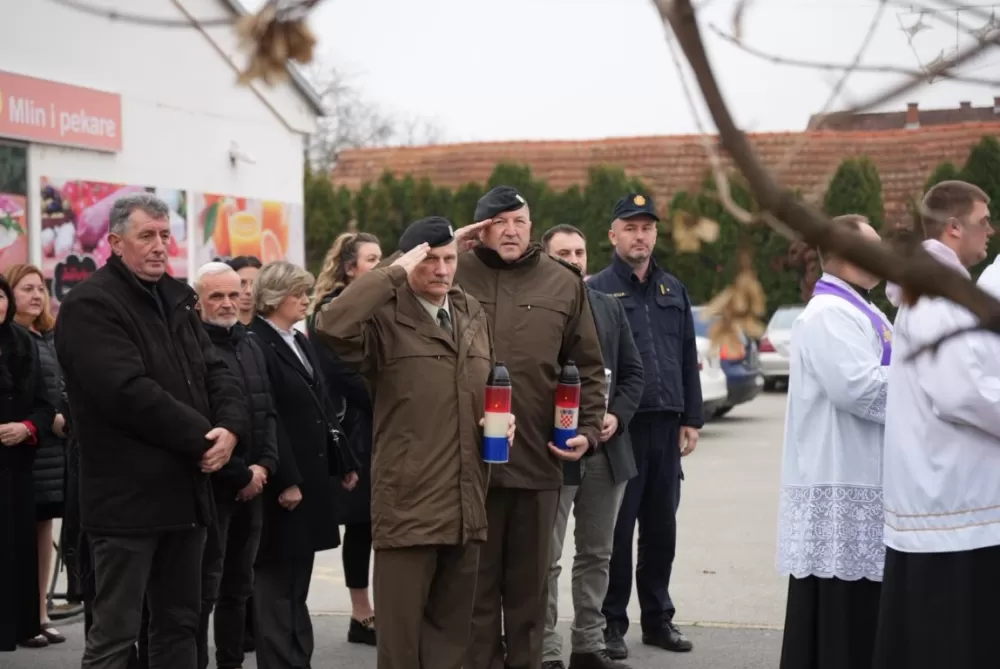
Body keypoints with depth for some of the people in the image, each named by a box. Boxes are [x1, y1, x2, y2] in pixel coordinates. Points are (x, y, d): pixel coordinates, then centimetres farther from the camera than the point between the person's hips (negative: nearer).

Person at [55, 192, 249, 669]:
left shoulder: (176, 298, 15)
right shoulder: (90, 306, -12)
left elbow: (214, 371, 11)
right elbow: (129, 393, -22)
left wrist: (231, 427, -10)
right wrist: (202, 438, -16)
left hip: (185, 490, 8)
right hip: (127, 498, -8)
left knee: (179, 625, 14)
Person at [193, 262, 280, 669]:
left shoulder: (250, 346, 15)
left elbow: (268, 411, 17)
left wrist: (265, 465, 1)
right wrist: (239, 475, -10)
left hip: (251, 485, 7)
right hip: (211, 485, -7)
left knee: (239, 586, 12)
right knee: (204, 589, -5)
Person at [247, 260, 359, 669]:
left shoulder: (300, 342, 17)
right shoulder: (255, 344, -12)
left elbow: (323, 408, 18)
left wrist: (344, 463, 15)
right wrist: (285, 481, -21)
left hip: (311, 477, 9)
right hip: (283, 482, -9)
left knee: (297, 582, 13)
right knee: (278, 583, -1)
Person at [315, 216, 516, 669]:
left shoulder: (472, 314, 14)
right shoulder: (385, 318, -7)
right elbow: (330, 326, -29)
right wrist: (395, 273, -22)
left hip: (464, 504, 6)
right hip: (408, 504, -6)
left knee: (452, 629, 14)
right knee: (401, 629, 1)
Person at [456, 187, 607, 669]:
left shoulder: (564, 283, 6)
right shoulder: (454, 274, 1)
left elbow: (588, 369, 11)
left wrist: (589, 429, 0)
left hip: (538, 458, 2)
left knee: (528, 585, 13)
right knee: (476, 584, 7)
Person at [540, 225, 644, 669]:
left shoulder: (610, 308, 12)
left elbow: (632, 371, 13)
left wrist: (617, 416, -3)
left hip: (607, 449, 6)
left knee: (596, 554, 13)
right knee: (546, 558, 0)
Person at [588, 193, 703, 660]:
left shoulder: (673, 289, 14)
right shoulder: (598, 289, -2)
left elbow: (688, 359, 15)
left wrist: (691, 420, 10)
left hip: (666, 426, 5)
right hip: (620, 426, -5)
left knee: (661, 527, 10)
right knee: (617, 528, 0)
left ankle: (657, 618, 20)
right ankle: (612, 622, 8)